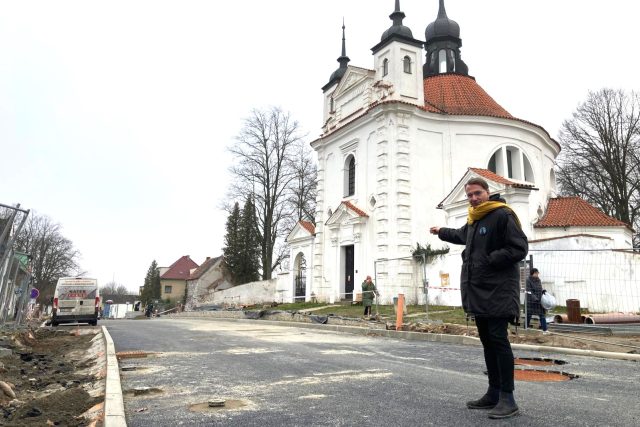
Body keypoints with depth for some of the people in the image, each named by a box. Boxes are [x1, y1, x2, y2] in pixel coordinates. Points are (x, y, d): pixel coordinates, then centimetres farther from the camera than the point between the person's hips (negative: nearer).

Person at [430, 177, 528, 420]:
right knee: (487, 341, 12)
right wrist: (441, 232, 53)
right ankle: (494, 393, 21)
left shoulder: (502, 215, -10)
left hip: (498, 290, -9)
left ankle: (508, 398, 0)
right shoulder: (473, 219, 17)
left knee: (498, 339, -8)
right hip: (478, 291, 9)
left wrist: (489, 260, -18)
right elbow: (461, 236, 39)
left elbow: (519, 248, -16)